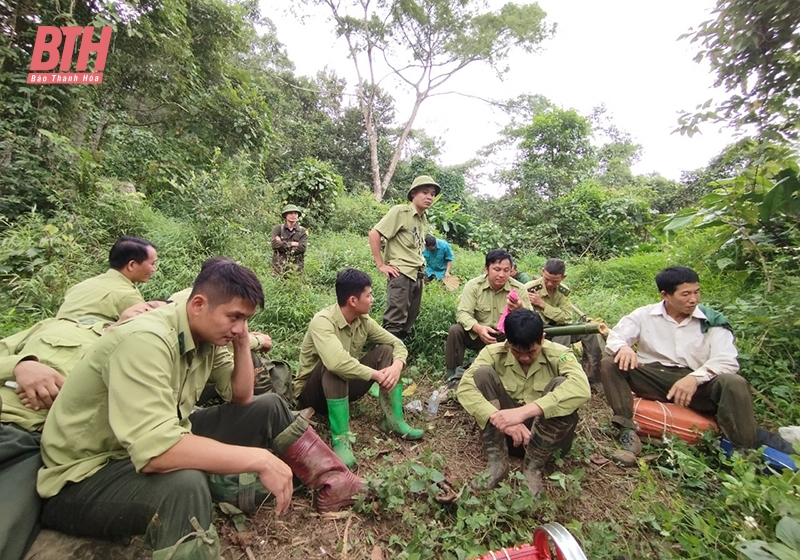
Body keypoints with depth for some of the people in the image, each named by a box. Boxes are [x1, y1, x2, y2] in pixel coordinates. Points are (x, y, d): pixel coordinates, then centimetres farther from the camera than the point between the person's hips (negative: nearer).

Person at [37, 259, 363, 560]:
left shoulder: (209, 336, -6)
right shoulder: (146, 341, -32)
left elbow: (241, 397, 4)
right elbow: (155, 451, -42)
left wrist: (242, 343, -11)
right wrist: (260, 459, -36)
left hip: (158, 446, 8)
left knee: (269, 408, 1)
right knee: (185, 485, -41)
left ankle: (334, 483, 8)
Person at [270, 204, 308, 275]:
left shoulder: (302, 231, 4)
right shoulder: (278, 229, 4)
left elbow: (302, 248, -11)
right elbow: (275, 244, -13)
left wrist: (282, 244, -8)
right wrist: (292, 244, -9)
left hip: (296, 269, 0)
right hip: (279, 268, 0)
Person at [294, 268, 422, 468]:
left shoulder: (364, 320, -7)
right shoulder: (323, 322, -29)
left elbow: (397, 343, -4)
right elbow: (337, 362, -46)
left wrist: (396, 366, -26)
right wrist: (376, 375, -34)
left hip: (346, 385, 6)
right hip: (312, 391, -6)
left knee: (386, 351, -10)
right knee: (334, 367, -37)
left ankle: (394, 420, -11)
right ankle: (340, 438, -30)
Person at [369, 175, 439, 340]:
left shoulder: (423, 218, 16)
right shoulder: (400, 211, -6)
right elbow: (374, 234, -11)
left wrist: (421, 264, 10)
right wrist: (381, 265, -12)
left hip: (417, 275, 8)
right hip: (401, 274, -8)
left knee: (408, 322, 13)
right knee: (394, 322, -9)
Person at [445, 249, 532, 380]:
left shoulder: (519, 289, -9)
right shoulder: (473, 285, -11)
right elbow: (462, 313, -19)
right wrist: (478, 328, -40)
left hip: (506, 337, 1)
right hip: (477, 334, 0)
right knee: (455, 330, -26)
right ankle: (453, 373, -11)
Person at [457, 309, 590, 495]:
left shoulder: (558, 354, -14)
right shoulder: (494, 353, -11)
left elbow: (581, 388, -35)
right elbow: (464, 388, -23)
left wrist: (524, 411, -44)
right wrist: (499, 418, -40)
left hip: (546, 432, -1)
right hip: (506, 429, 1)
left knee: (561, 384, -28)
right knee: (483, 373, -21)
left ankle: (533, 467, -19)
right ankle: (497, 462, -20)